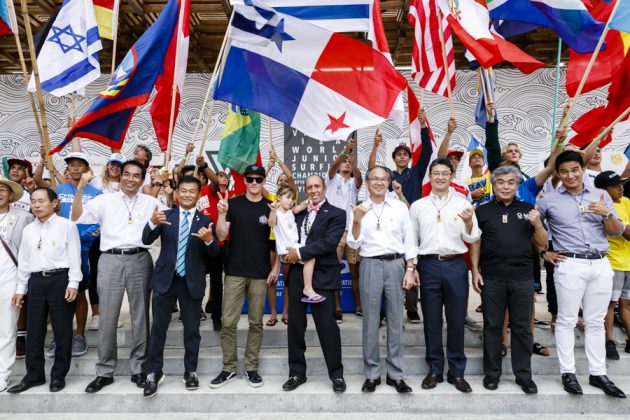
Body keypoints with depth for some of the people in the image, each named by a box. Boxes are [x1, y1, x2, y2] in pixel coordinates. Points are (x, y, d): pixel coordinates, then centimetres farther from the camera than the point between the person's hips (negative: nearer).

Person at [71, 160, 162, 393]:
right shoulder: (104, 200, 9)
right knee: (107, 318, 5)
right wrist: (80, 188, -7)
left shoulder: (151, 202, 10)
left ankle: (138, 368, 19)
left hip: (140, 260, 0)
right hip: (111, 260, 0)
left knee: (140, 316, 7)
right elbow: (76, 218, 2)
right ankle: (105, 372, 18)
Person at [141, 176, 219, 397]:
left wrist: (209, 240, -28)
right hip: (165, 279, 1)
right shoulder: (165, 216, 2)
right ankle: (154, 372, 21)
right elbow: (146, 240, -8)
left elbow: (214, 253, -6)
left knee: (192, 329, 11)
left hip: (192, 281, 0)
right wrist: (152, 223, -28)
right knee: (158, 327, 6)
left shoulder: (205, 221, -1)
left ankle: (190, 371, 26)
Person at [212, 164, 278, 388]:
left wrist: (276, 267, -3)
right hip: (235, 272, 0)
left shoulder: (270, 207, 2)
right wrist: (222, 213, -20)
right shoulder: (233, 203, 1)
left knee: (256, 322, 8)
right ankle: (229, 368, 17)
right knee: (228, 322, 2)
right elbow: (221, 236, -4)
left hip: (260, 273, 1)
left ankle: (251, 368, 21)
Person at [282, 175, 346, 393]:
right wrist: (289, 252, -6)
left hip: (322, 276, -5)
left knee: (328, 327, 1)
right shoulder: (298, 213, 15)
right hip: (297, 274, 5)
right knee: (295, 326, 10)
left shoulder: (336, 214, -1)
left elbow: (330, 242, -14)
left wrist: (300, 252, -14)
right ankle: (297, 372, 25)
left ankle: (337, 374, 18)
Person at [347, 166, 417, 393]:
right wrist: (357, 221, -14)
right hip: (370, 266, 0)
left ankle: (395, 374, 18)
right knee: (370, 321, 5)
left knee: (395, 321, 6)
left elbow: (409, 241, 6)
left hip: (396, 264, 1)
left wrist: (410, 269, -1)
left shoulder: (400, 207, 5)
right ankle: (371, 374, 17)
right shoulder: (358, 210, 5)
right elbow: (354, 244, 0)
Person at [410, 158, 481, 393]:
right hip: (429, 265, 1)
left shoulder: (463, 204, 5)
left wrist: (469, 222, -15)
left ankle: (457, 372, 21)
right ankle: (435, 370, 22)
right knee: (431, 320, 8)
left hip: (455, 265, 0)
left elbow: (472, 239, 5)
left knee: (456, 320, 7)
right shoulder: (418, 206, 7)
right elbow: (411, 239, 9)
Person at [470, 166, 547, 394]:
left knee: (522, 328, 9)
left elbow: (542, 245, 9)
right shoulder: (482, 211, 5)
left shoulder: (528, 210, 9)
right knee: (492, 326, 8)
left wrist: (537, 224, -9)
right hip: (492, 278, -1)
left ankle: (523, 375, 22)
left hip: (523, 278, 1)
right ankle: (492, 373, 20)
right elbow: (475, 243, 6)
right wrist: (475, 271, -1)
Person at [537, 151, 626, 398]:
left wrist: (606, 214, -10)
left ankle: (598, 373, 21)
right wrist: (543, 252, 0)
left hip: (601, 264, 3)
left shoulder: (601, 196, 9)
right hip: (570, 265, -3)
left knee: (596, 322, 11)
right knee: (567, 320, 2)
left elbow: (617, 232, 9)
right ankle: (568, 372, 12)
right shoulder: (549, 200, 0)